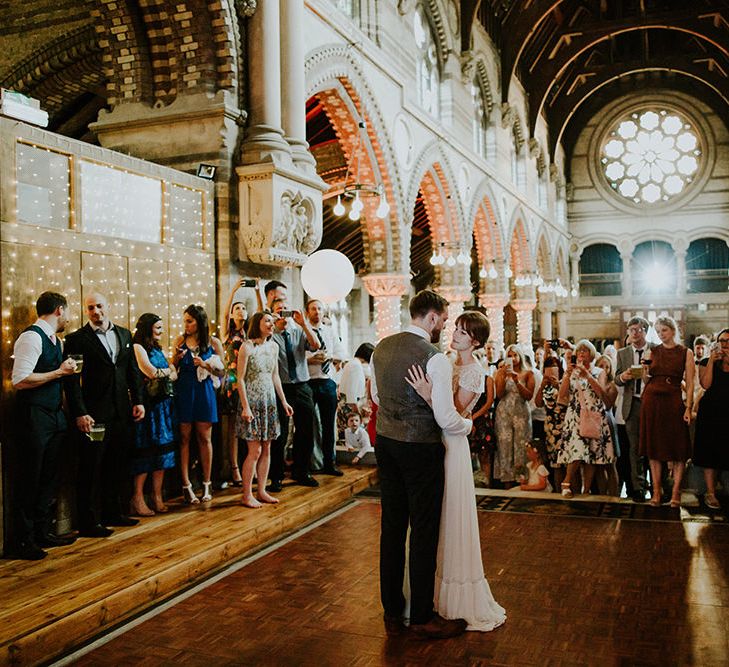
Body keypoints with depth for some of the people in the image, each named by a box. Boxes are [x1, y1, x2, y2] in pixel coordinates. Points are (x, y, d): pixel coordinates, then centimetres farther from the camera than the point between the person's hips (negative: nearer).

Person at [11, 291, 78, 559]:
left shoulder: (56, 341, 15)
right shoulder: (31, 337, -14)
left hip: (55, 415, 9)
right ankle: (25, 541, 11)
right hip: (35, 417, -9)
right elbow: (20, 380, -22)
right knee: (30, 480, 0)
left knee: (50, 477, 14)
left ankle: (43, 532, 26)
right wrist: (59, 372, -16)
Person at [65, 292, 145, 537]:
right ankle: (88, 522, 9)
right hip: (94, 414, -5)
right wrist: (80, 413, -16)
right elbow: (72, 380, -9)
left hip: (122, 413, 6)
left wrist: (139, 401, 6)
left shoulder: (125, 334, 11)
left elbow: (133, 371, 14)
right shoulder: (77, 339, -5)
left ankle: (113, 513, 26)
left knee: (118, 466, 13)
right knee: (91, 470, 1)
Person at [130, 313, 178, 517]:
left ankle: (157, 496, 11)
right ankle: (137, 499, -2)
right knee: (145, 449, -7)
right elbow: (151, 372, -15)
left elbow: (174, 375, 12)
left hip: (163, 404, 8)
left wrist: (160, 375, -8)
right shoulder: (138, 348, -5)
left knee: (162, 448, 6)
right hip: (148, 404, -8)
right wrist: (168, 371, 4)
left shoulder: (158, 349, 19)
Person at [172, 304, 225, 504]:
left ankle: (207, 483, 16)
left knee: (205, 438, 5)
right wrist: (177, 357, -8)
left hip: (204, 392, -1)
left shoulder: (213, 342, 1)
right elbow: (172, 369, 11)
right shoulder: (181, 341, 5)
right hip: (183, 392, 1)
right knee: (184, 437, 1)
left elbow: (222, 371, 3)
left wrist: (205, 364, -13)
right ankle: (186, 485, 7)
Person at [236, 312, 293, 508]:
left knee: (267, 449, 9)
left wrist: (284, 401, 14)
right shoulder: (247, 347, -9)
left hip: (269, 401, 6)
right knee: (255, 450, -6)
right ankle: (247, 495, 5)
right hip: (252, 401, -6)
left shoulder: (273, 347, 10)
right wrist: (245, 407, -16)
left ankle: (262, 491, 19)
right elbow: (240, 379, -11)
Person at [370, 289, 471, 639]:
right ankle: (422, 617, 19)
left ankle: (392, 613, 28)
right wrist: (469, 424, 2)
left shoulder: (381, 348, 4)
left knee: (392, 527, 15)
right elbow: (447, 419, -18)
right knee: (424, 532, 6)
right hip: (421, 449, -7)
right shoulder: (435, 358, -19)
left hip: (386, 442, 7)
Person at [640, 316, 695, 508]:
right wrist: (646, 370, -10)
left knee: (677, 449, 0)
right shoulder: (653, 352, 8)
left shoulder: (686, 353, 2)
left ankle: (675, 492, 7)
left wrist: (688, 407, -10)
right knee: (654, 448, 5)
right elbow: (646, 381, 10)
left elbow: (690, 384, -1)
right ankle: (656, 491, 11)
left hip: (674, 402, -2)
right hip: (652, 400, 2)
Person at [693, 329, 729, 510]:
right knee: (710, 453, 0)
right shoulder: (706, 362, 6)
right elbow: (706, 384, -9)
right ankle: (710, 493, 5)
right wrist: (712, 360, -8)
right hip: (711, 412, -1)